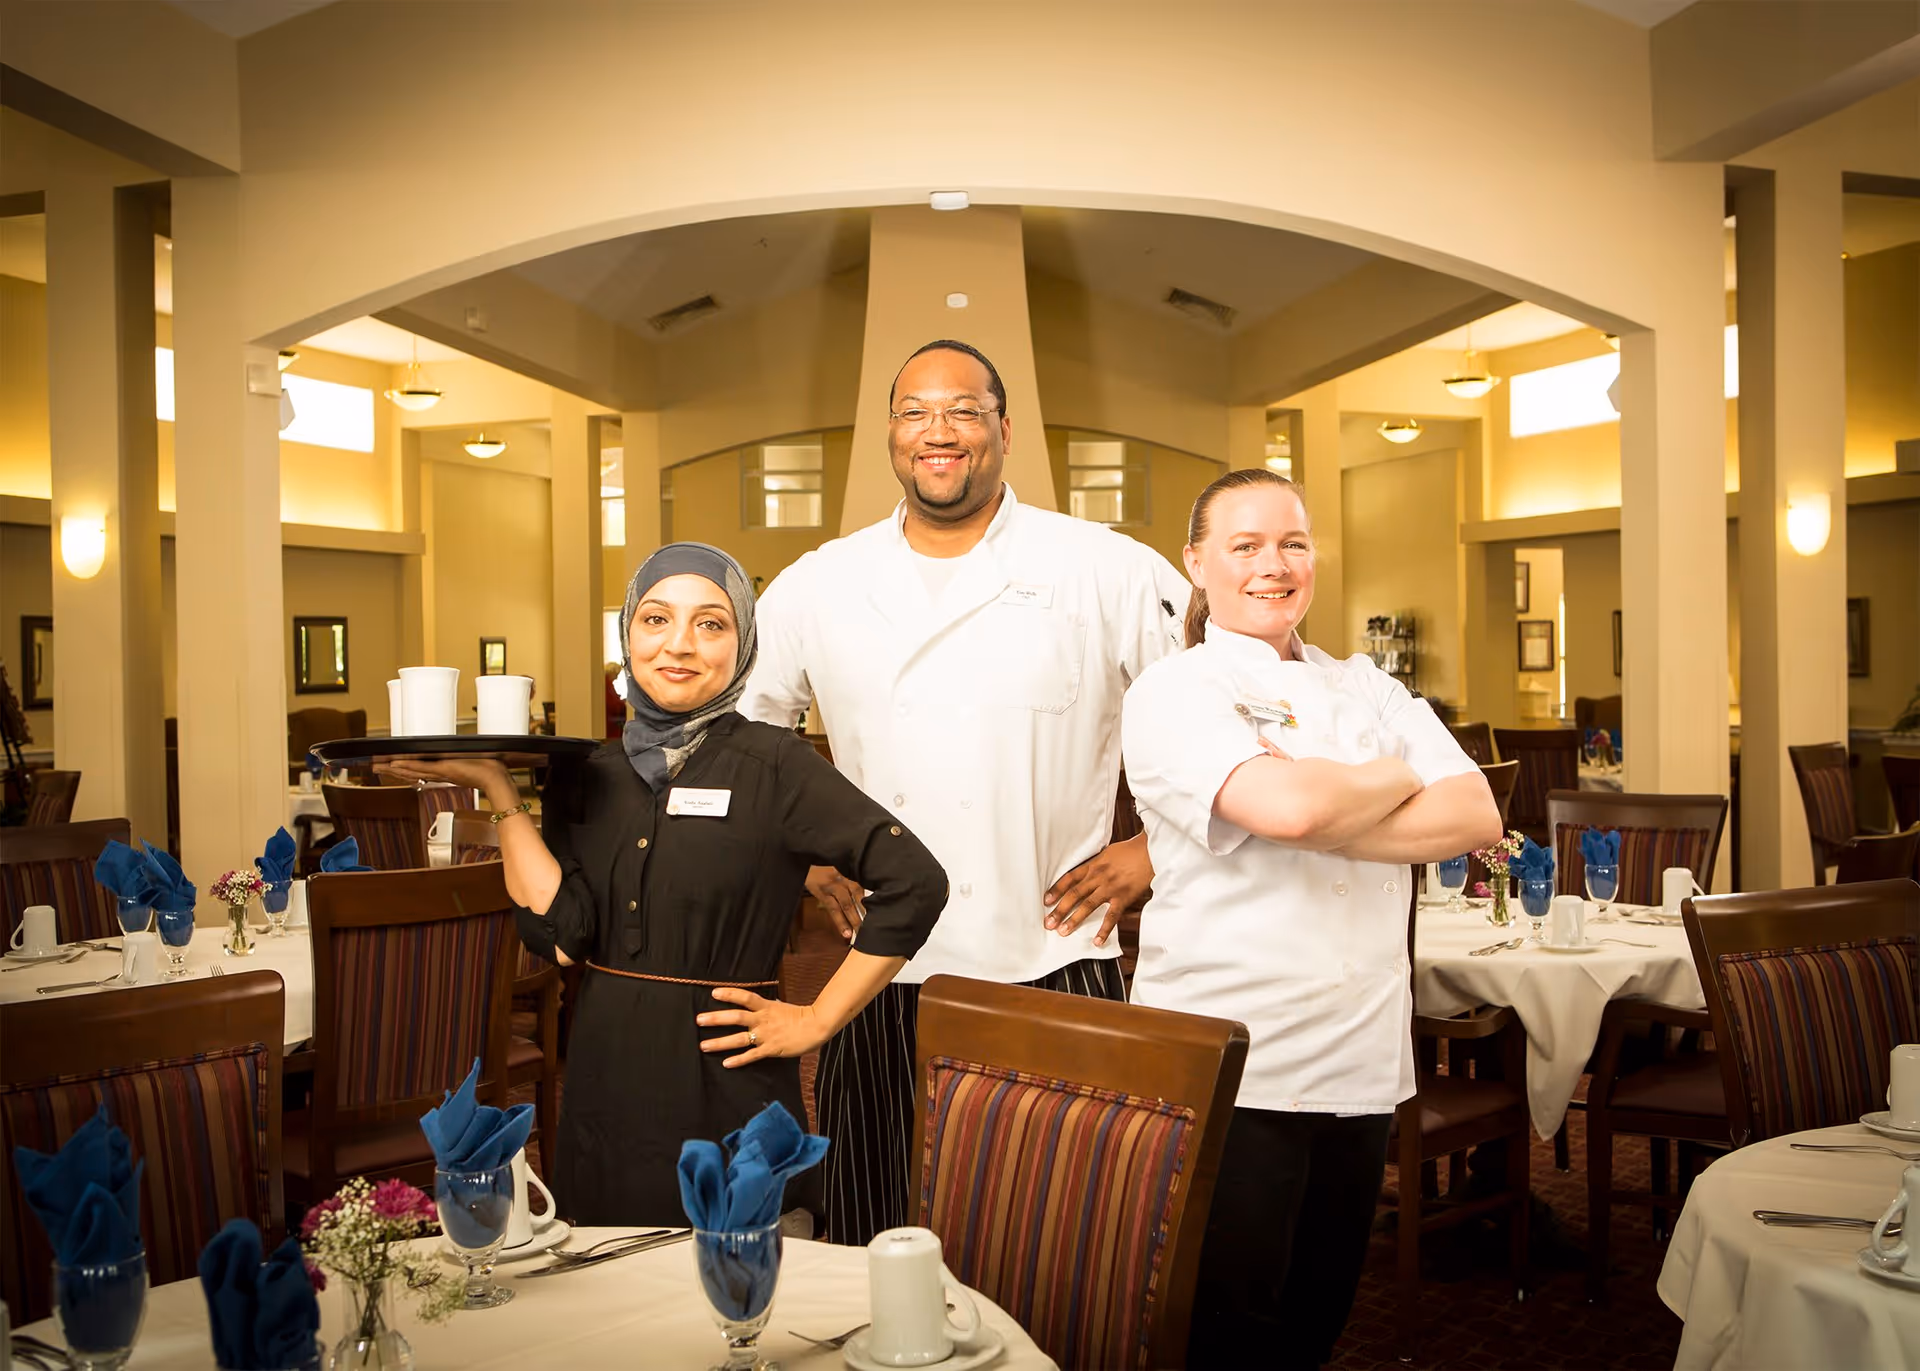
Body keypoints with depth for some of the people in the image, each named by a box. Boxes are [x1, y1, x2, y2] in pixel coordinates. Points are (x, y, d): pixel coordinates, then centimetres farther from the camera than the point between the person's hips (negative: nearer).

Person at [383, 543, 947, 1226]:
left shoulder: (771, 764, -11)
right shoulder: (590, 776, 4)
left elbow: (916, 881, -15)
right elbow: (562, 934, -9)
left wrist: (817, 1020, -11)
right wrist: (497, 788, -8)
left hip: (726, 1102, -4)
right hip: (603, 1097, 5)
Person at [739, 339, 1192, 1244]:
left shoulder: (1108, 572, -2)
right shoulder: (820, 585, 6)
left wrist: (1155, 848, -2)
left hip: (1054, 971, -2)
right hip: (886, 977, 2)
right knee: (884, 1248, 13)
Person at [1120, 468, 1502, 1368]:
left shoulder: (1368, 690, 13)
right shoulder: (1172, 693, -5)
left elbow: (1477, 818, -1)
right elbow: (1286, 805, -23)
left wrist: (1325, 815, -13)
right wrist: (1397, 780, -4)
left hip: (1362, 1059, 6)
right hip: (1228, 1068, -5)